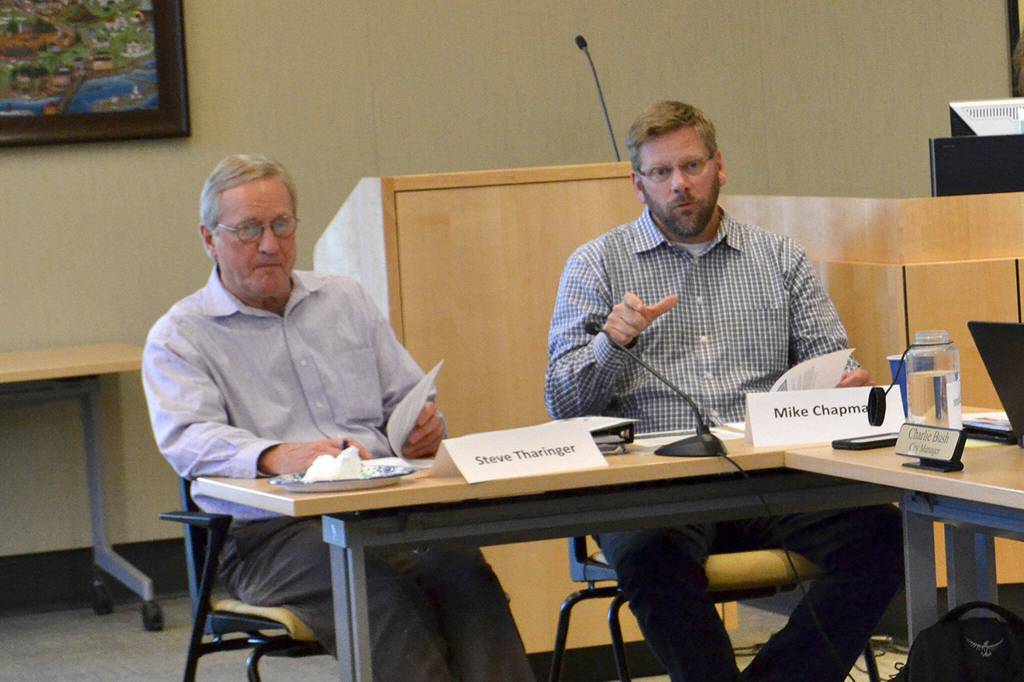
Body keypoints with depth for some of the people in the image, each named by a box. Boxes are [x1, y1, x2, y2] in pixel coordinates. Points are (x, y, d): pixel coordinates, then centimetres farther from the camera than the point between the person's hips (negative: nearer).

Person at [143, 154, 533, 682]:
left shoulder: (345, 301, 22)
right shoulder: (178, 337, 6)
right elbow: (188, 440, -12)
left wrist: (425, 427, -3)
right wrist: (277, 456, -32)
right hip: (271, 534, -4)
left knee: (464, 571, -29)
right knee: (383, 590, -35)